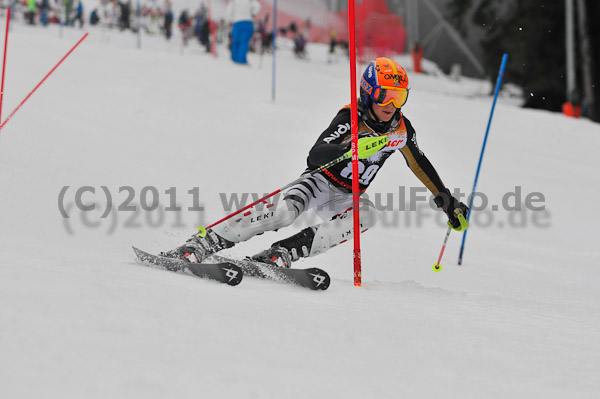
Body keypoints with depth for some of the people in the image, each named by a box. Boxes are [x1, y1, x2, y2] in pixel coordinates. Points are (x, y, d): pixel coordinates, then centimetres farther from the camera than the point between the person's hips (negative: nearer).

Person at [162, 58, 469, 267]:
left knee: (368, 214, -30)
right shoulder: (350, 118, -20)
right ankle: (198, 246, -34)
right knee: (286, 211, -34)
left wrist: (448, 201, 20)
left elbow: (420, 165, 16)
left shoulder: (400, 128, -3)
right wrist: (352, 149, -51)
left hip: (347, 197, 5)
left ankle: (284, 253, -33)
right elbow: (315, 155, -33)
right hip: (321, 182, -5)